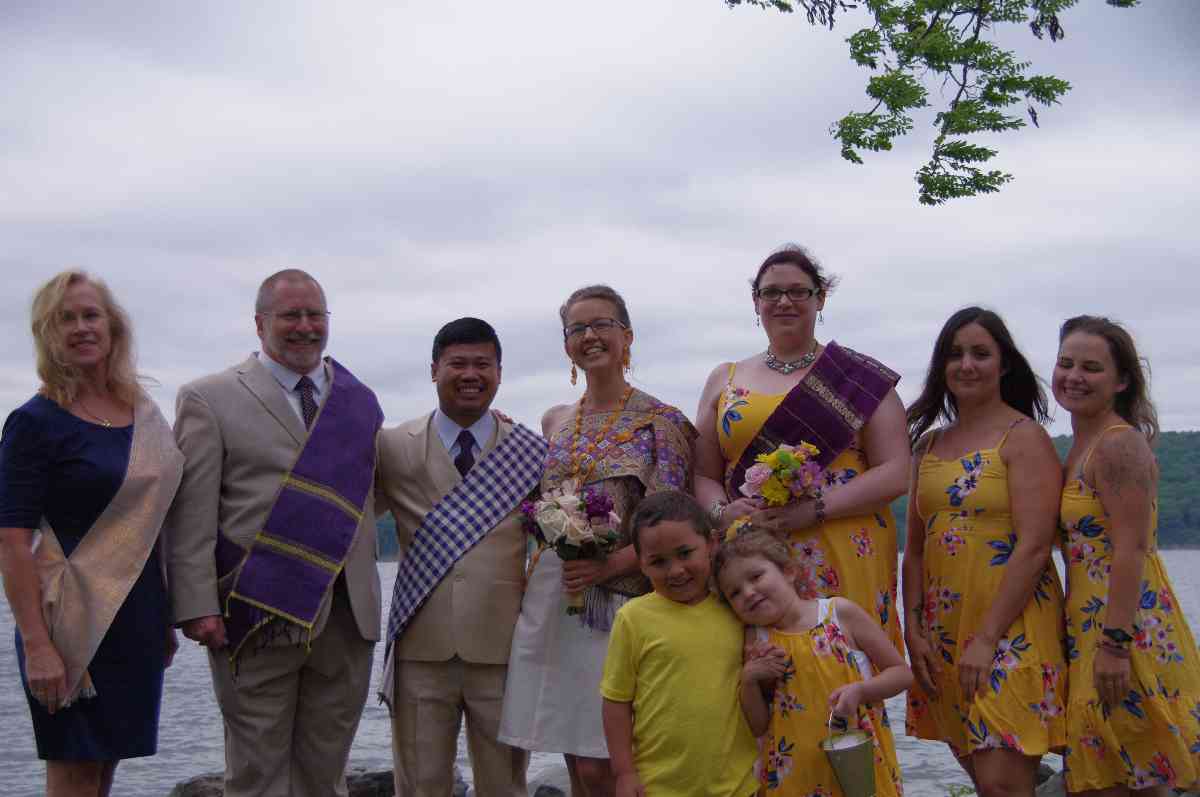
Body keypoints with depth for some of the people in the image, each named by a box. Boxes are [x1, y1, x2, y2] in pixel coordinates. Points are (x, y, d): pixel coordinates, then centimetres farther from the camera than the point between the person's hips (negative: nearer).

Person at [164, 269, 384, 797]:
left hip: (347, 616, 4)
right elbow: (191, 516, -5)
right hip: (258, 616, -4)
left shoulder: (358, 401, 13)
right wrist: (198, 608, -13)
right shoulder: (210, 400, 0)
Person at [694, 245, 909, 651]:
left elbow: (895, 473, -2)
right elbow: (704, 474, 16)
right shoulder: (725, 380, 16)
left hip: (845, 562, -2)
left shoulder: (859, 378, 5)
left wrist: (812, 510, -14)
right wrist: (722, 511, -7)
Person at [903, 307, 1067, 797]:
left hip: (1011, 628, -6)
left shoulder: (1024, 437, -5)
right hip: (942, 632, 6)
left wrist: (987, 637, -17)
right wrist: (913, 630, 3)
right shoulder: (929, 444, 13)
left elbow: (1034, 547, -13)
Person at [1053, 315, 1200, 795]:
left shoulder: (1119, 445, -13)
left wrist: (1115, 644, -24)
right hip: (1089, 629, 10)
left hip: (1128, 627, -9)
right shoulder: (1083, 446, 15)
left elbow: (1131, 549, -20)